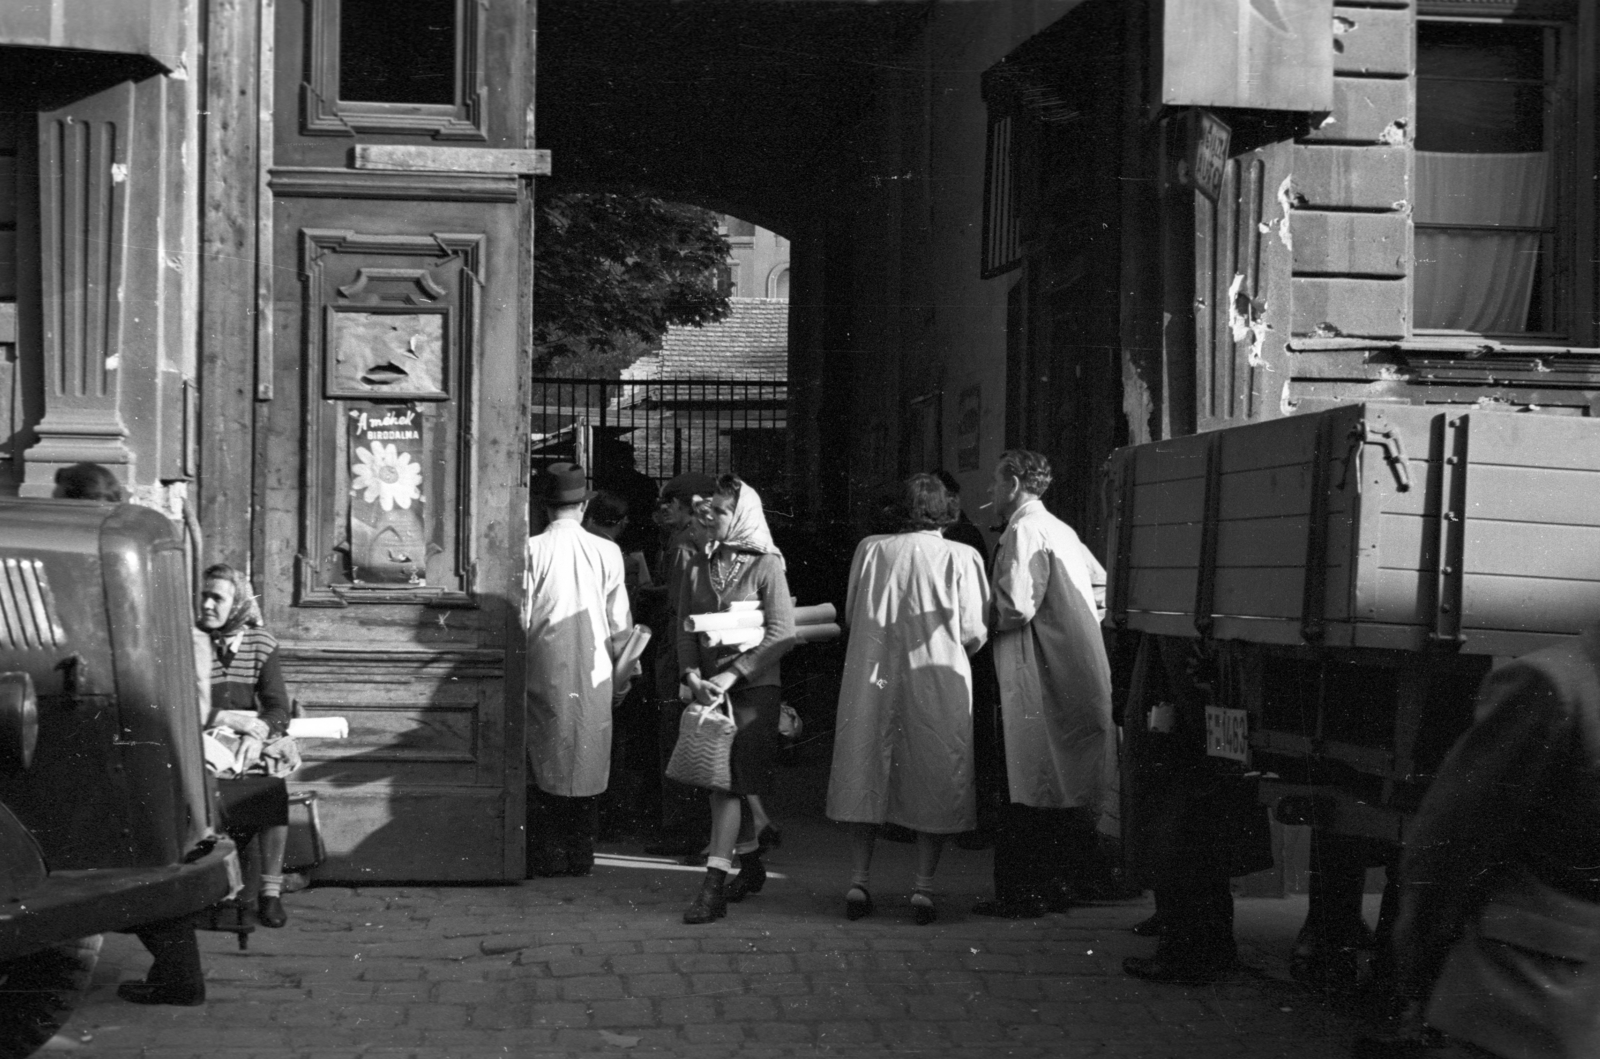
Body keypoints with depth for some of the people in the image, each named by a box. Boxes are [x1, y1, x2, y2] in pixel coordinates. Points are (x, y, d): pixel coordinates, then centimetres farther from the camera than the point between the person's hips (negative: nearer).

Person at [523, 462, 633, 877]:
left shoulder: (532, 550, -7)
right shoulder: (607, 552, -2)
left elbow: (520, 620, -5)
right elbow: (619, 625, 1)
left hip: (544, 674, -1)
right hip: (593, 677, 1)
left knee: (543, 766, 6)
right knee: (586, 764, 9)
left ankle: (546, 859, 7)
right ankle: (580, 858, 13)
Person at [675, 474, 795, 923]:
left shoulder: (766, 567, -6)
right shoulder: (698, 568, 9)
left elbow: (782, 635, -12)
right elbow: (686, 629, 9)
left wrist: (731, 675, -17)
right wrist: (692, 675, -9)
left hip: (754, 688, -5)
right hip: (710, 689, 5)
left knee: (729, 782, -11)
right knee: (724, 783, 11)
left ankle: (713, 886, -12)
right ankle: (751, 866, 28)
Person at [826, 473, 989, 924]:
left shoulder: (870, 550, 1)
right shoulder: (961, 557, -6)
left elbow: (851, 615, 6)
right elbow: (973, 634, -7)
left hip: (872, 678, 2)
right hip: (937, 683, -2)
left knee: (866, 777, 11)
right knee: (934, 782, 8)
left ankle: (858, 881, 11)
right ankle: (924, 884, 5)